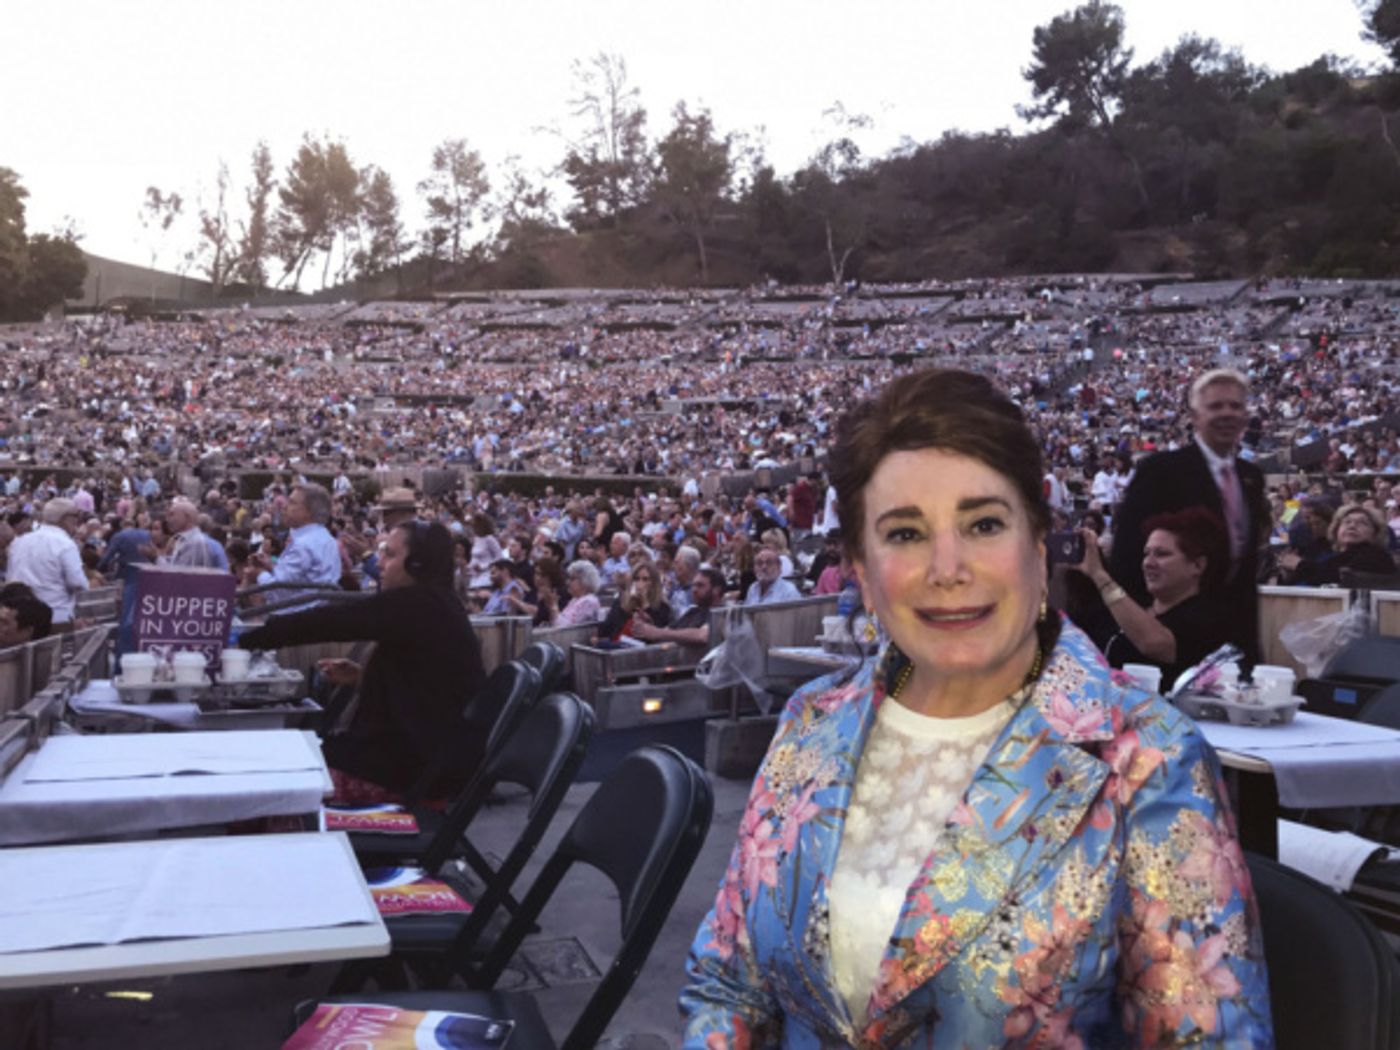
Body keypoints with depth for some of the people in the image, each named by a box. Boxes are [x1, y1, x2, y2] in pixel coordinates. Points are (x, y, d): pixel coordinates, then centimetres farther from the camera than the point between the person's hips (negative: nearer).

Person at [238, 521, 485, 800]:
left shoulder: (415, 604, -16)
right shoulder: (433, 605, 14)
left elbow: (331, 621, -17)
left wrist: (247, 638, -11)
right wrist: (362, 677, 7)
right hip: (433, 747, 9)